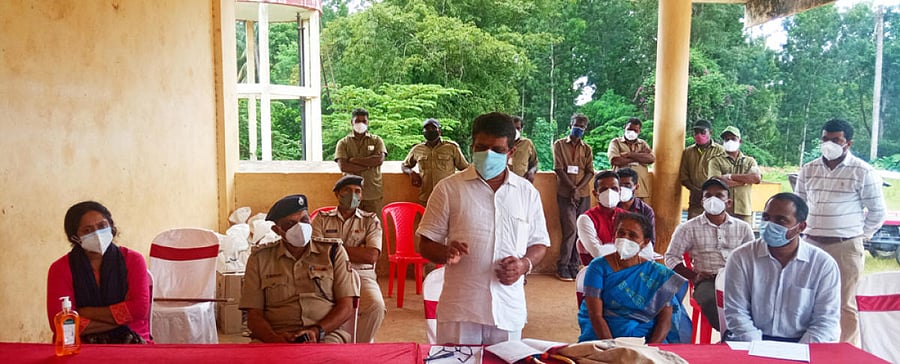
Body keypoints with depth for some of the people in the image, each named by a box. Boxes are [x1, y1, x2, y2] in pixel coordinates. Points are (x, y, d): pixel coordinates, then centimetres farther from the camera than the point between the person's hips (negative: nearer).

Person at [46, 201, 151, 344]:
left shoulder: (133, 260, 6)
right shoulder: (60, 268, 4)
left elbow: (140, 308, -7)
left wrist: (84, 312, -8)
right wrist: (120, 318, -10)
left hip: (131, 343, -1)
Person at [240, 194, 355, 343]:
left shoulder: (333, 251, 12)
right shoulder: (259, 259, 14)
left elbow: (346, 307, 7)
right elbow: (254, 316, 9)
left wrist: (317, 331, -10)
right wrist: (275, 339, -12)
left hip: (326, 333, -1)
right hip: (275, 336, 1)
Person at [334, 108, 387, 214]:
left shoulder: (376, 140, 9)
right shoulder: (343, 143, 7)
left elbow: (380, 160, -8)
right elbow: (343, 166, -7)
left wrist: (354, 160, -7)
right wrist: (368, 165, -9)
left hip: (373, 194, 0)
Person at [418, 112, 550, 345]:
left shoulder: (527, 193, 9)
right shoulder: (449, 189, 2)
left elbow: (539, 244, 15)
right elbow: (426, 245, 3)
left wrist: (524, 264, -6)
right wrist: (447, 253, -18)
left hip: (509, 312, 2)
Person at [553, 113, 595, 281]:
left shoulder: (587, 149, 13)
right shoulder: (560, 145, 5)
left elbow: (590, 172, 4)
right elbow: (559, 169, -4)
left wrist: (578, 189, -12)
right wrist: (572, 188, -12)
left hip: (583, 194, 3)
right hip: (565, 194, -3)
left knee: (580, 231, 2)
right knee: (571, 230, -10)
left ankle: (574, 266, 11)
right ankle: (562, 267, 0)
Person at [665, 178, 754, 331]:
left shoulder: (743, 228, 19)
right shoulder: (689, 228, 11)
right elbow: (671, 257, 11)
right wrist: (694, 276, -4)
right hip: (707, 281, -2)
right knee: (711, 301, -37)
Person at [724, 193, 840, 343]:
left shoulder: (825, 265, 0)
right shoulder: (741, 258, -1)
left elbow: (825, 321, -1)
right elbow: (736, 311, -4)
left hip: (802, 344, 2)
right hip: (753, 343, -1)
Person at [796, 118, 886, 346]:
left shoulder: (863, 172, -5)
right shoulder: (808, 170, 6)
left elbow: (877, 211, 2)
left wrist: (862, 236, 3)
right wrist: (806, 231, 12)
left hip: (846, 247, -4)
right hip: (812, 244, 4)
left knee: (845, 304, 4)